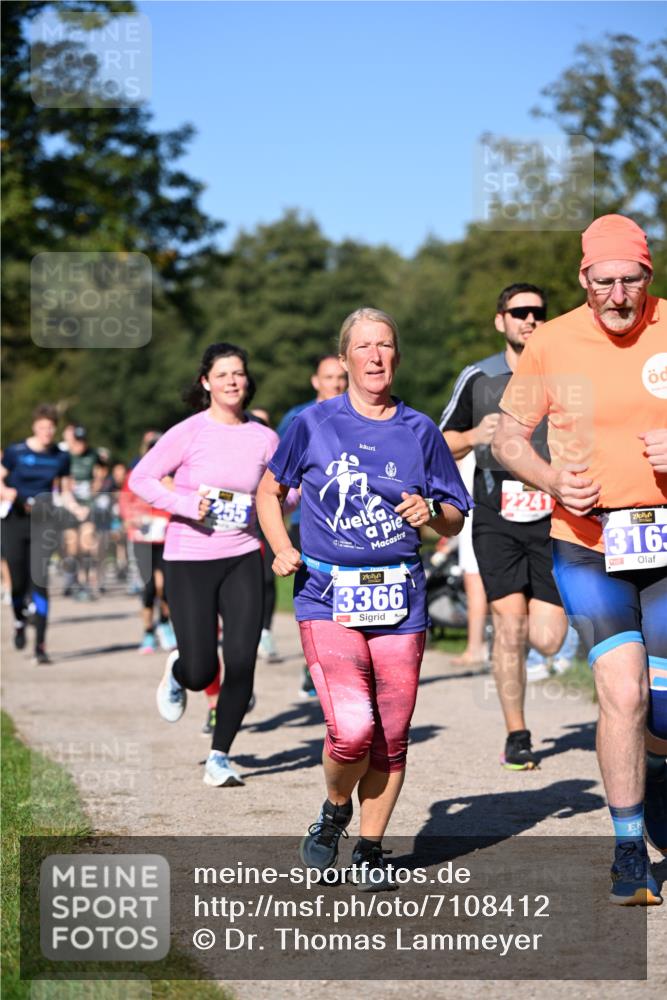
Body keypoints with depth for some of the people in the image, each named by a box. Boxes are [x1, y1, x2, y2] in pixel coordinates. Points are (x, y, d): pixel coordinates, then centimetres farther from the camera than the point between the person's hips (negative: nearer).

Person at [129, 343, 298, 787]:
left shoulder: (264, 438, 2)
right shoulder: (189, 432, -8)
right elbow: (140, 478, -5)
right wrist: (187, 504, -18)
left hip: (243, 558, 3)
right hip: (189, 559, -3)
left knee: (242, 664, -7)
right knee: (201, 674, -3)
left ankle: (219, 757, 11)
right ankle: (177, 670, 36)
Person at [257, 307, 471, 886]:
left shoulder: (420, 432, 8)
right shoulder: (313, 425, 3)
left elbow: (456, 519, 13)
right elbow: (270, 491, 17)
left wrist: (431, 514, -10)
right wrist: (282, 548, 1)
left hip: (400, 599, 2)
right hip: (328, 598, -2)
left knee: (391, 738, 3)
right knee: (352, 731, -17)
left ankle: (371, 848, 23)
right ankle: (335, 812, 14)